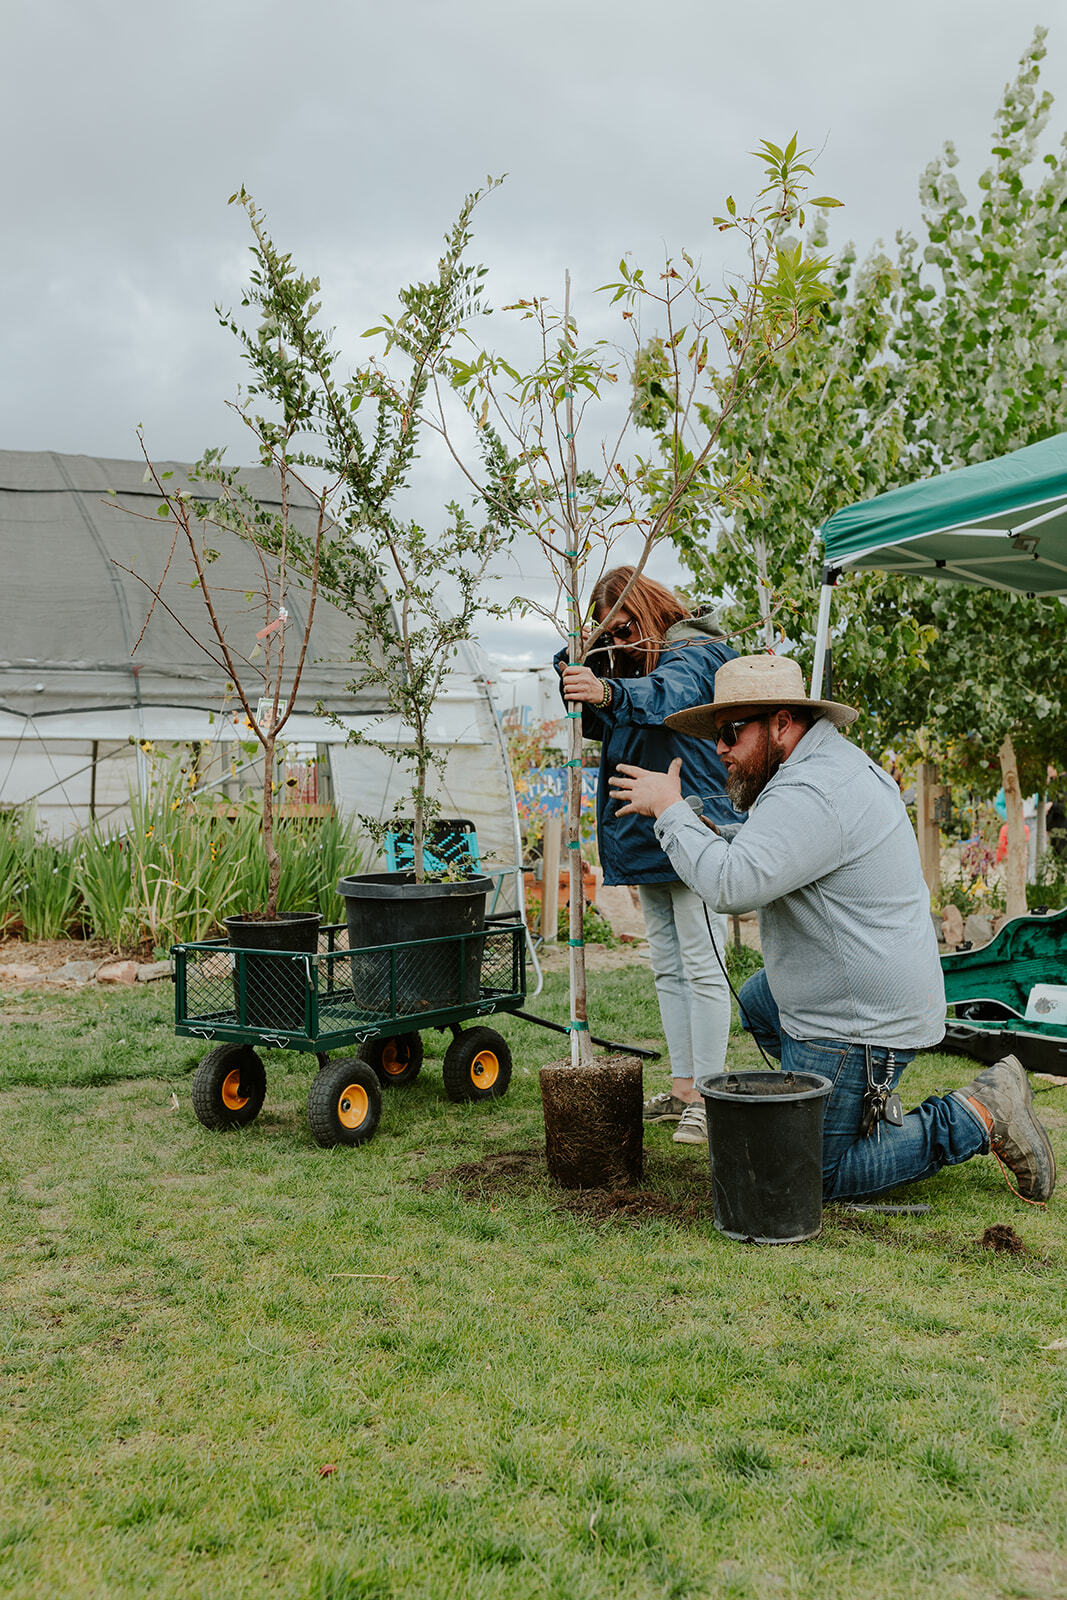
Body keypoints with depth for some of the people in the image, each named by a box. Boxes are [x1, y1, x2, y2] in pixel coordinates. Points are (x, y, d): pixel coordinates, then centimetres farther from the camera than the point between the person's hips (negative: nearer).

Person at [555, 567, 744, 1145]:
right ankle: (682, 1089, 20)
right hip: (649, 838, 9)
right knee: (666, 967, 12)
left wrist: (608, 690, -52)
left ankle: (706, 1097, -1)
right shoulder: (629, 663, 16)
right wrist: (575, 667, -6)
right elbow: (593, 723, 11)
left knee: (702, 968, -6)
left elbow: (668, 694, -33)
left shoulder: (694, 653, -10)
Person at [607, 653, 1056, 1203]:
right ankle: (871, 1111, 25)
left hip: (857, 1022, -11)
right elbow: (757, 856, 20)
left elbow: (730, 884, -34)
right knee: (757, 1004, 34)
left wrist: (669, 811, -21)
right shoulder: (833, 762, 9)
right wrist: (700, 830, 5)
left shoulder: (810, 794, -26)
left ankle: (975, 1117, 0)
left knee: (812, 1178, -2)